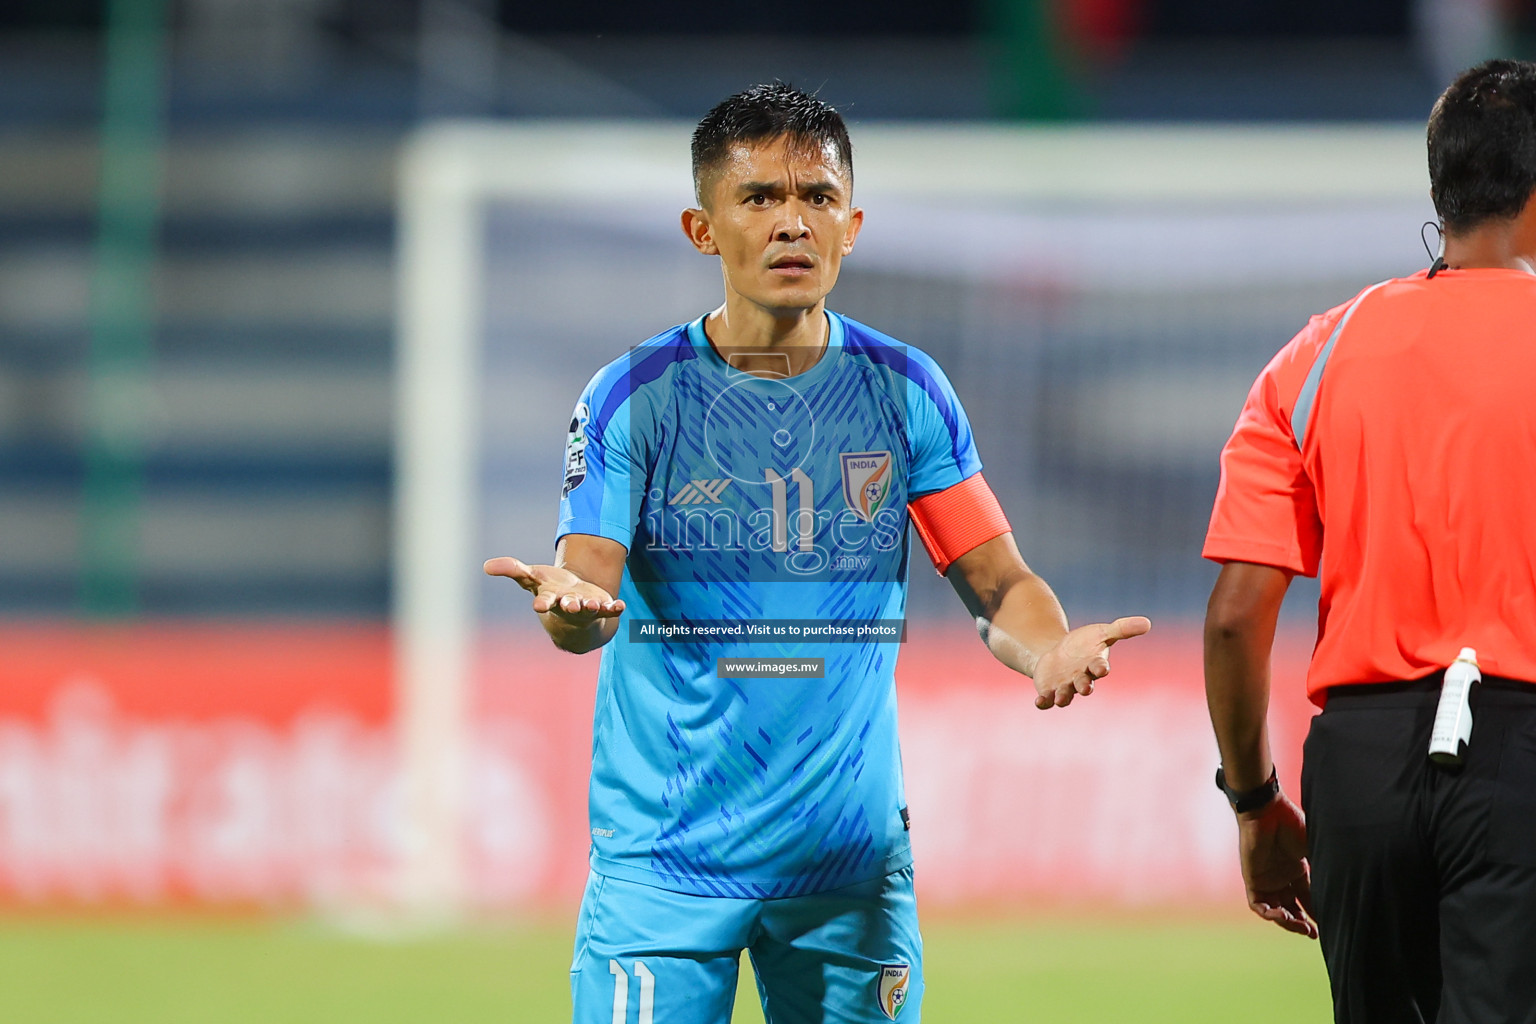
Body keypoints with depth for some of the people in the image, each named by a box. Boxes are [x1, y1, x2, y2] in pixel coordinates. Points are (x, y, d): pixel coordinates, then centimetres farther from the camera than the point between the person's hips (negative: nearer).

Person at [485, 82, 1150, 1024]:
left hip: (852, 858, 2)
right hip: (664, 864, -2)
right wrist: (570, 604, -37)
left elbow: (998, 582, 5)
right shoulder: (637, 398, -2)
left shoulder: (905, 391, 5)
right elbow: (585, 606, -12)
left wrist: (1050, 649, -18)